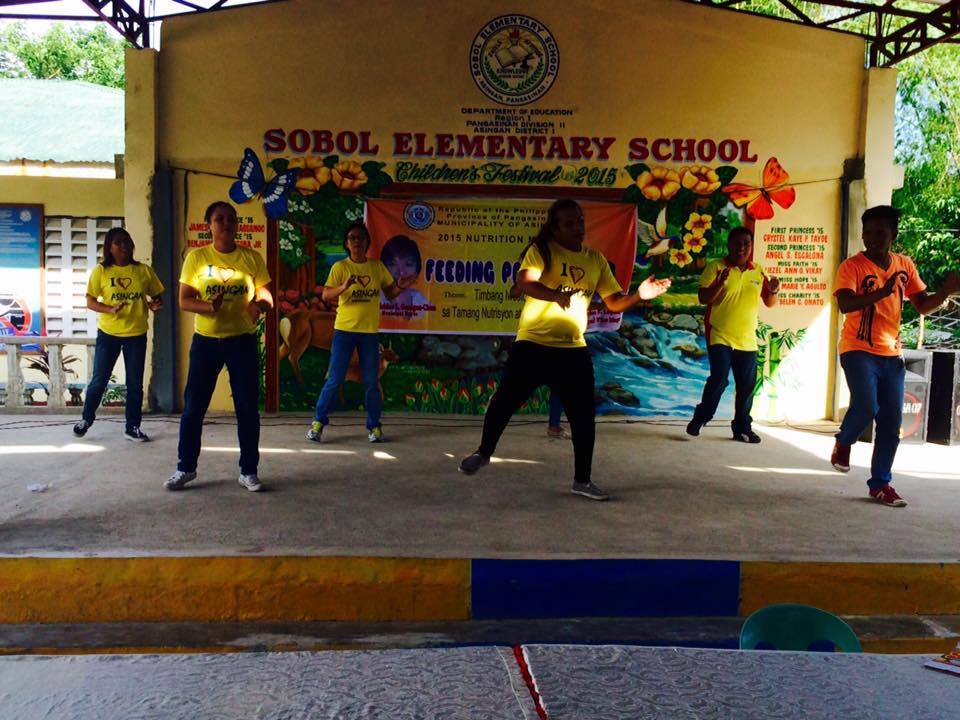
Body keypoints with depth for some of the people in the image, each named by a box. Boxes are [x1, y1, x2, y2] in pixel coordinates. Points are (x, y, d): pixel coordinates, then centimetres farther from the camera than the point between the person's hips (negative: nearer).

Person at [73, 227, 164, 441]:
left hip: (136, 335, 1)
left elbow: (157, 297, 8)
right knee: (99, 380, 6)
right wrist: (111, 309, -21)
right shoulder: (101, 270, -3)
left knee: (135, 383, 6)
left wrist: (156, 305, -15)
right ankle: (86, 419, 28)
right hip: (108, 334, -1)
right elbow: (90, 302, -3)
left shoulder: (144, 270, 1)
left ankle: (133, 427, 16)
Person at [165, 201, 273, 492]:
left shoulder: (252, 258, 2)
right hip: (205, 341, 0)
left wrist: (259, 304, -21)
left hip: (243, 341, 0)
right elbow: (184, 301, -1)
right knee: (193, 407, 5)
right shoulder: (196, 257, 1)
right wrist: (208, 307, -22)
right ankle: (186, 467, 21)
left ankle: (248, 471, 14)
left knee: (247, 408, 2)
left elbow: (267, 297, 4)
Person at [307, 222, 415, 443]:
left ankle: (374, 425, 17)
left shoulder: (378, 266, 5)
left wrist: (400, 287, -10)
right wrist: (343, 287, -31)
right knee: (335, 380, 0)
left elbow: (389, 294, 11)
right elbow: (325, 295, -12)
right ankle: (319, 421, 14)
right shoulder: (340, 267, -4)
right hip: (344, 330, -2)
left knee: (371, 382, 6)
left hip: (369, 332, 2)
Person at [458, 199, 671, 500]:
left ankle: (582, 480, 19)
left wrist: (639, 295, -10)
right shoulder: (542, 250, -6)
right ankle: (484, 452, 29)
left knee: (583, 416, 4)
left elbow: (614, 302, 10)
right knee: (505, 401, 3)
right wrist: (556, 295, -43)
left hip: (574, 349, 4)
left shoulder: (596, 259, 8)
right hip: (533, 344, -4)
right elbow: (524, 282, -25)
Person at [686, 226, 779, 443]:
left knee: (747, 385, 7)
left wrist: (773, 291, -7)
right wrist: (720, 284, -27)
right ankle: (700, 418, 4)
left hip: (747, 341, 5)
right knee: (719, 378, -16)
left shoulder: (758, 272, 10)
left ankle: (742, 428, 21)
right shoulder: (716, 267, -3)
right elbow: (703, 298, -9)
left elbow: (769, 303, 15)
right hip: (719, 337, -5)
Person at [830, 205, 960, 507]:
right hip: (858, 350, -5)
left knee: (891, 423, 5)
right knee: (866, 407, -23)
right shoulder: (852, 266, -10)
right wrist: (882, 292, -39)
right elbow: (845, 304, -25)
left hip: (892, 354, 5)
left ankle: (880, 483, 17)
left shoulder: (905, 265, 7)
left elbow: (923, 305, 12)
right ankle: (844, 441, 11)